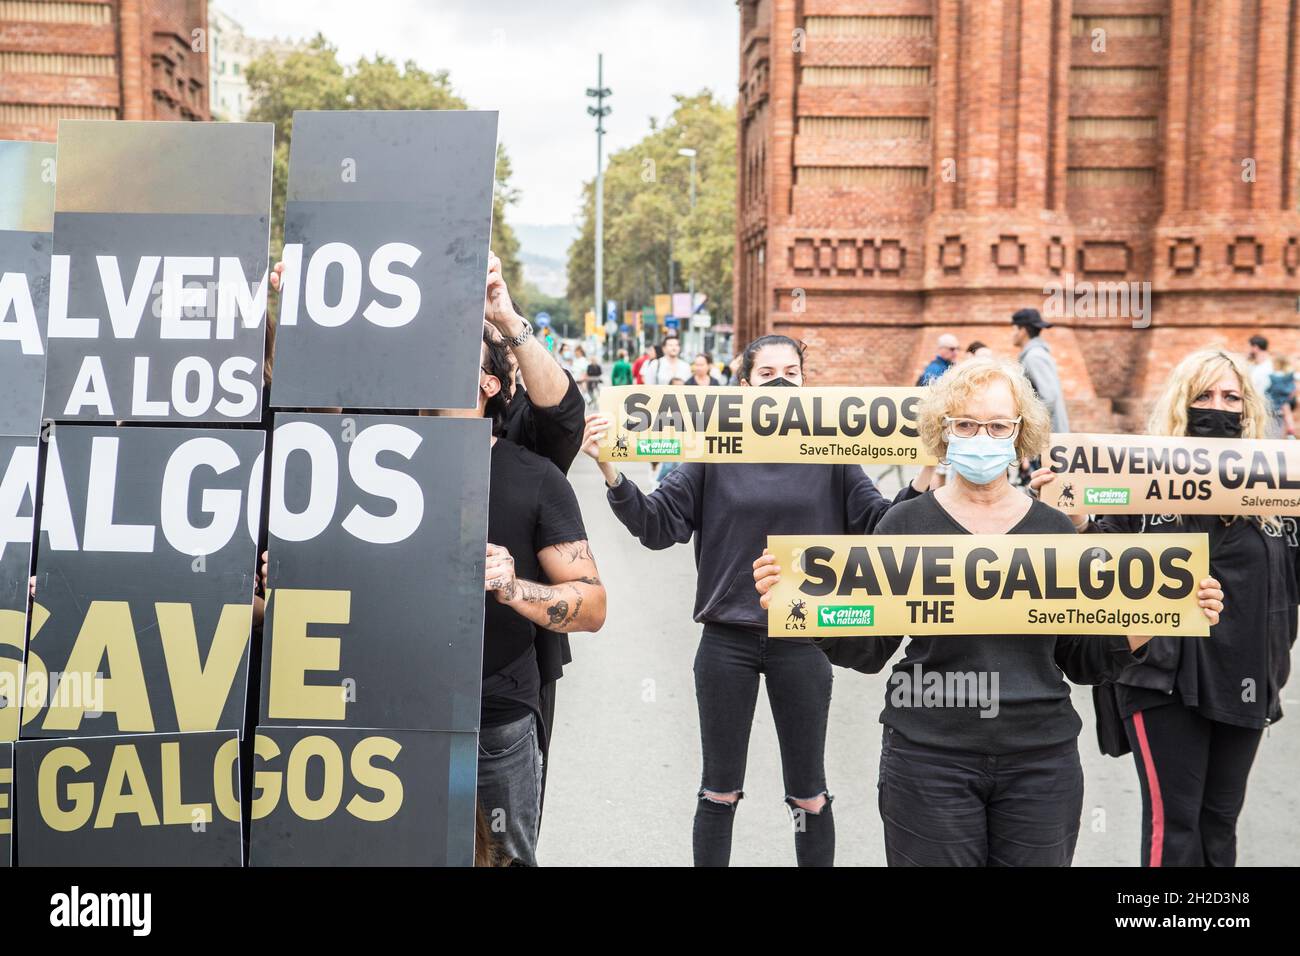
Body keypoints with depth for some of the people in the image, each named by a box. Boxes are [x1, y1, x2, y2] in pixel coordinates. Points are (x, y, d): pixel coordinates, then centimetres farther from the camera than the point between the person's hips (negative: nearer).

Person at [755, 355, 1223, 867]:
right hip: (928, 756, -2)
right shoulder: (906, 524, 0)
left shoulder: (1055, 529, 4)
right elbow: (867, 650, -1)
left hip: (1042, 761, 2)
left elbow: (1081, 661, 7)